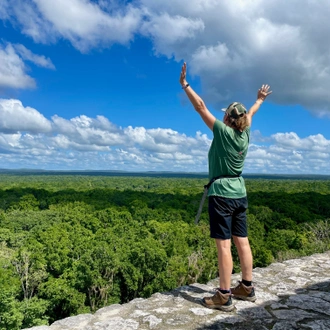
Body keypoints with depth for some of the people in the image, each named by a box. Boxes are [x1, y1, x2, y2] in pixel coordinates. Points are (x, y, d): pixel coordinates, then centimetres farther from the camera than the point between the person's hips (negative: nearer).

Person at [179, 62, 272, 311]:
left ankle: (224, 297, 1)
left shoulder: (223, 132, -11)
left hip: (222, 194, -7)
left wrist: (185, 84, -5)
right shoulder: (245, 133, 7)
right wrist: (260, 99, 46)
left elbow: (201, 107, -10)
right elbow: (250, 114, 27)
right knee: (242, 242, 11)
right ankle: (247, 288, 22)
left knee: (224, 245, -5)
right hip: (239, 194, 7)